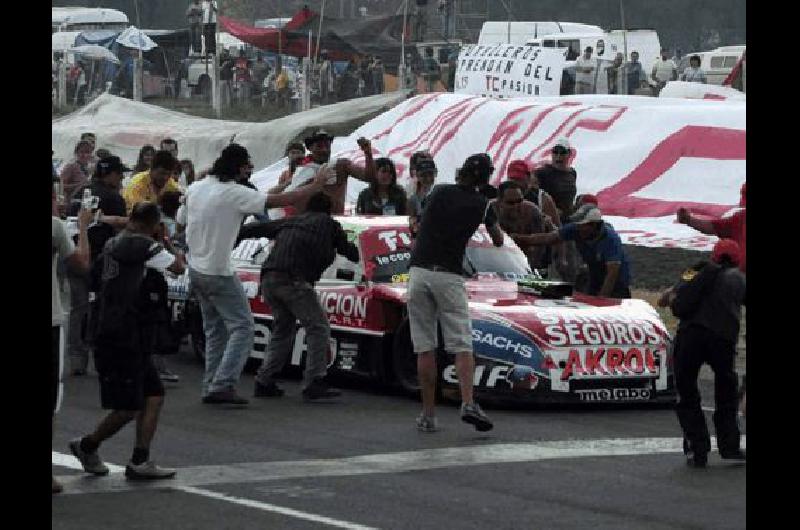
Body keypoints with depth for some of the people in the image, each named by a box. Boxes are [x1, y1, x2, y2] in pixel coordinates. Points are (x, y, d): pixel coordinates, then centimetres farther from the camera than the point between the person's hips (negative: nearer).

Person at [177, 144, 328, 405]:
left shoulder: (195, 188, 3)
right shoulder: (235, 194, -18)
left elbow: (181, 222, 14)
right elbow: (282, 200, -18)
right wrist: (316, 185, -8)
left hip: (196, 269, 8)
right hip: (219, 273, -8)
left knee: (215, 330, 17)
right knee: (242, 327, -4)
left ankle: (211, 386, 15)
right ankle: (223, 385, -15)